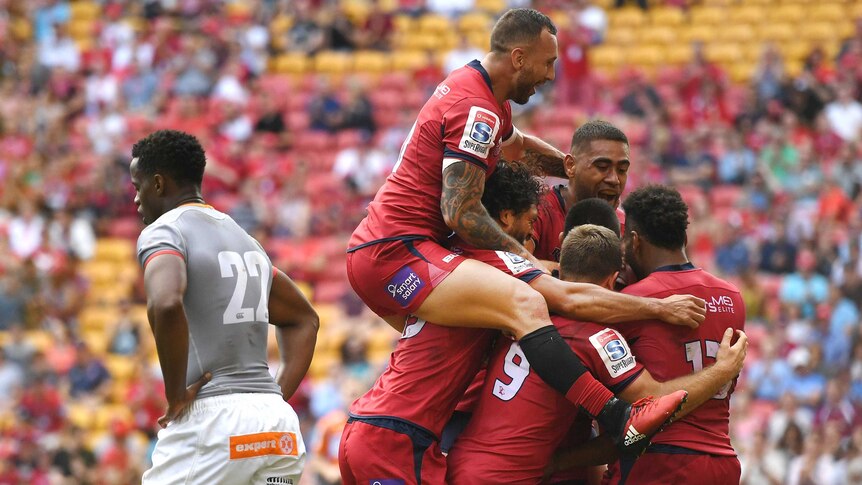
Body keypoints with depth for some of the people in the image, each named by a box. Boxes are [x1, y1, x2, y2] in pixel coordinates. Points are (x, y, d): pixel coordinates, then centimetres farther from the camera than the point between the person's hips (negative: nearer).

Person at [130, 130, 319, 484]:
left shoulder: (163, 232, -4)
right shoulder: (243, 237, 22)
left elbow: (166, 306, -25)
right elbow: (304, 319, 31)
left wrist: (175, 396, -15)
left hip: (209, 419, -7)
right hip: (277, 421, 7)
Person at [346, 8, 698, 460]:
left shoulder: (467, 86, 19)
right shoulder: (477, 109, -13)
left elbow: (517, 144, 40)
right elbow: (461, 212, -17)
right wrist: (522, 255, -9)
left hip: (370, 251, 11)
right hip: (397, 253, -11)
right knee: (524, 304, -27)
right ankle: (619, 419, -40)